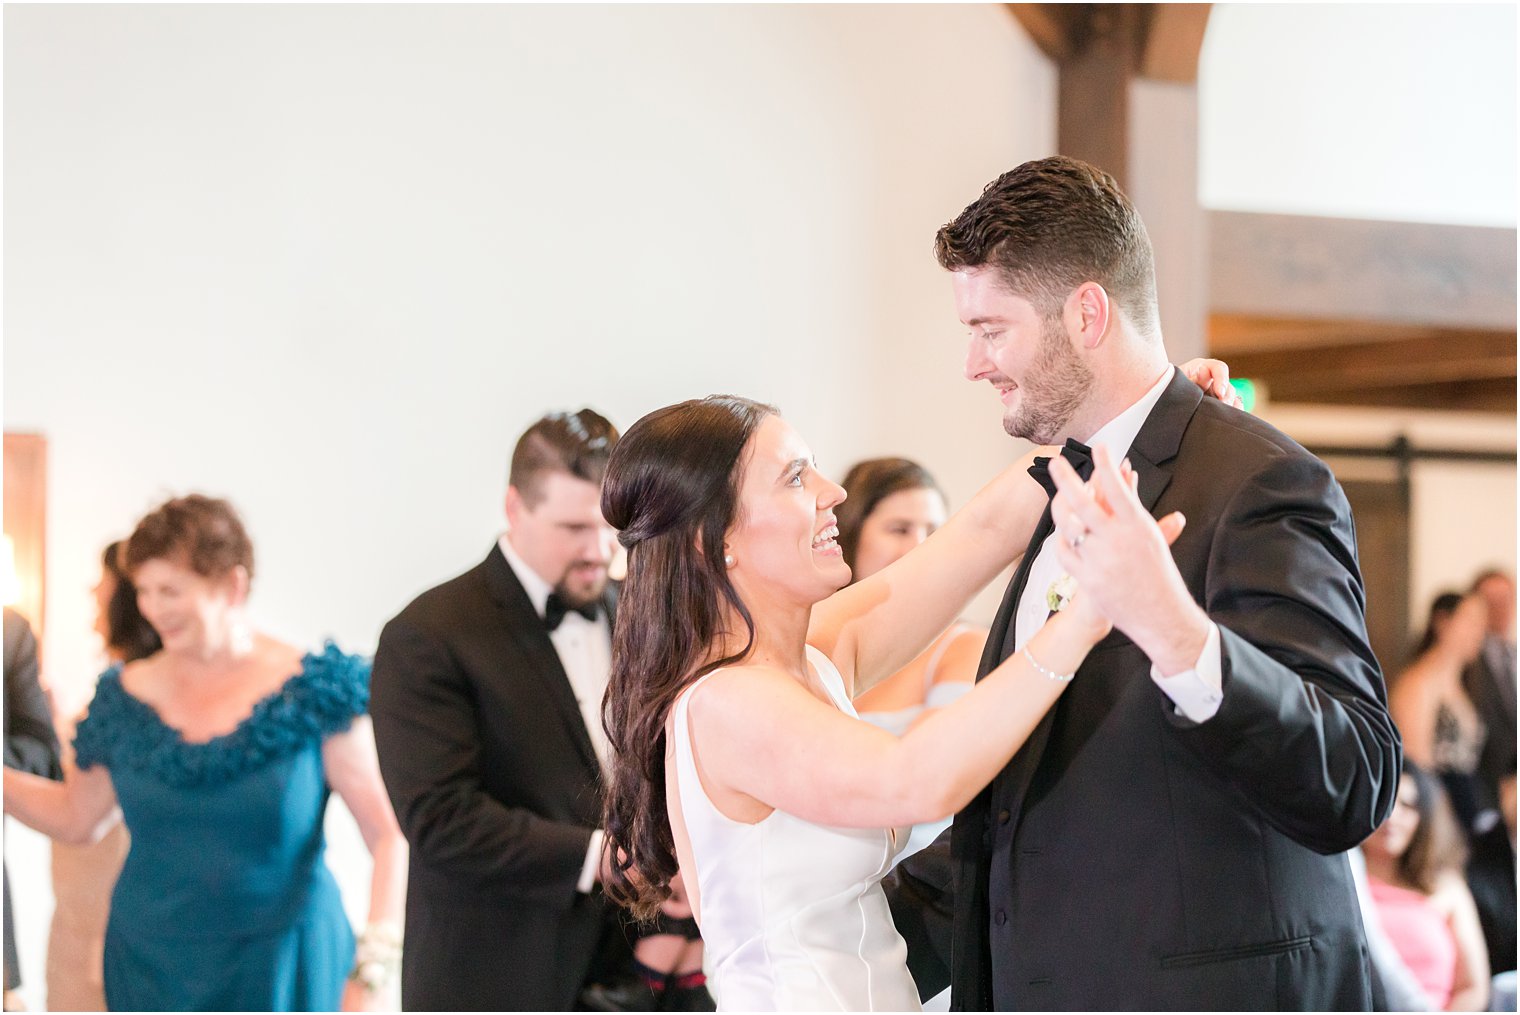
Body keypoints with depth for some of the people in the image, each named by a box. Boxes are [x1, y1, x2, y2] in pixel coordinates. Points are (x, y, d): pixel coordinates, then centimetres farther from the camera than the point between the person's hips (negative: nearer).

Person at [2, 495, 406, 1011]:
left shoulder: (310, 691, -8)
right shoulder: (128, 696, 4)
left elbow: (390, 834, -11)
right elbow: (76, 817, 17)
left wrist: (370, 972, -20)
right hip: (151, 967, 3)